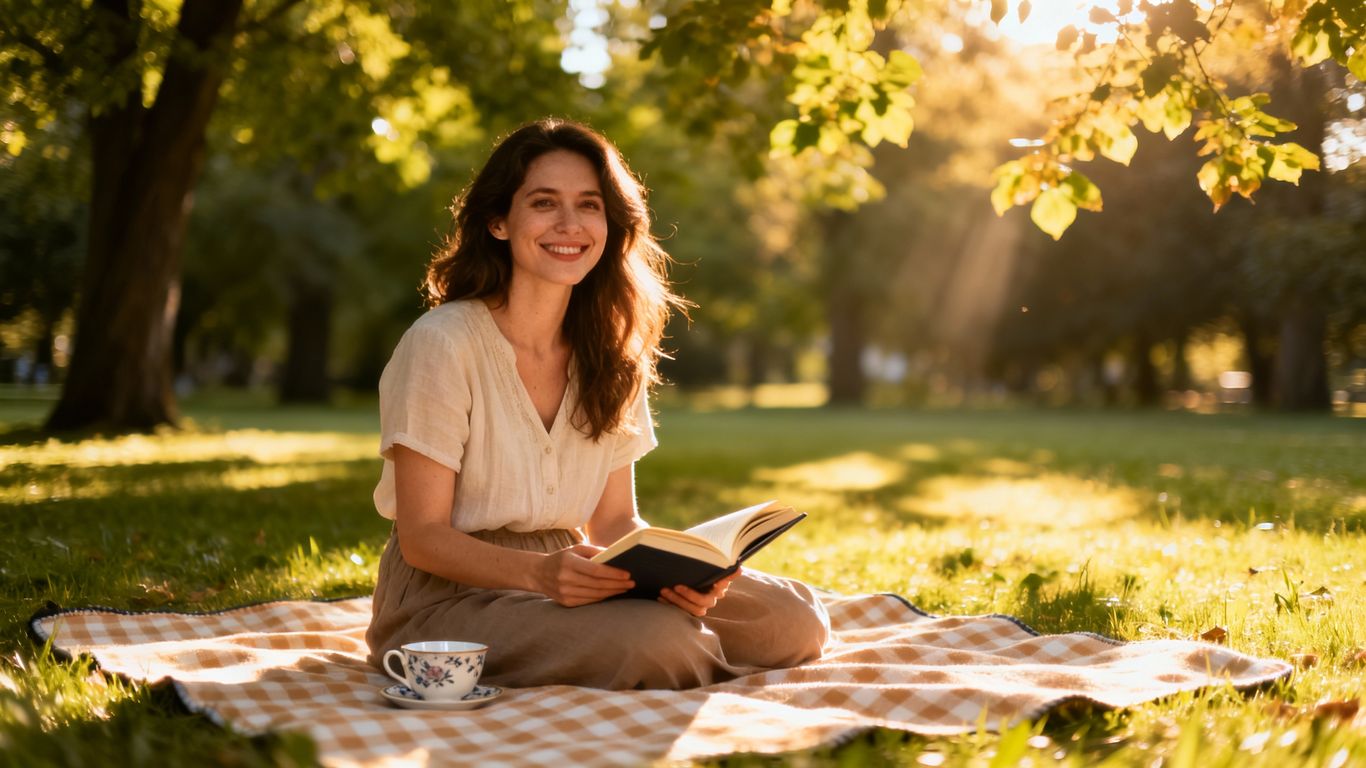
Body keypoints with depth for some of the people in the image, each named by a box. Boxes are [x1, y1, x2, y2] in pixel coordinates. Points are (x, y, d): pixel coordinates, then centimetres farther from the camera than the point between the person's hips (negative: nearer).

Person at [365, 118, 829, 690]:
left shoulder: (611, 355, 4)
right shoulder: (441, 344, -15)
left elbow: (614, 520, 6)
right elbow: (422, 536, -14)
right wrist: (540, 573, -33)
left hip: (572, 577, 6)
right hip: (448, 592, -6)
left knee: (796, 619, -9)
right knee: (655, 642, -32)